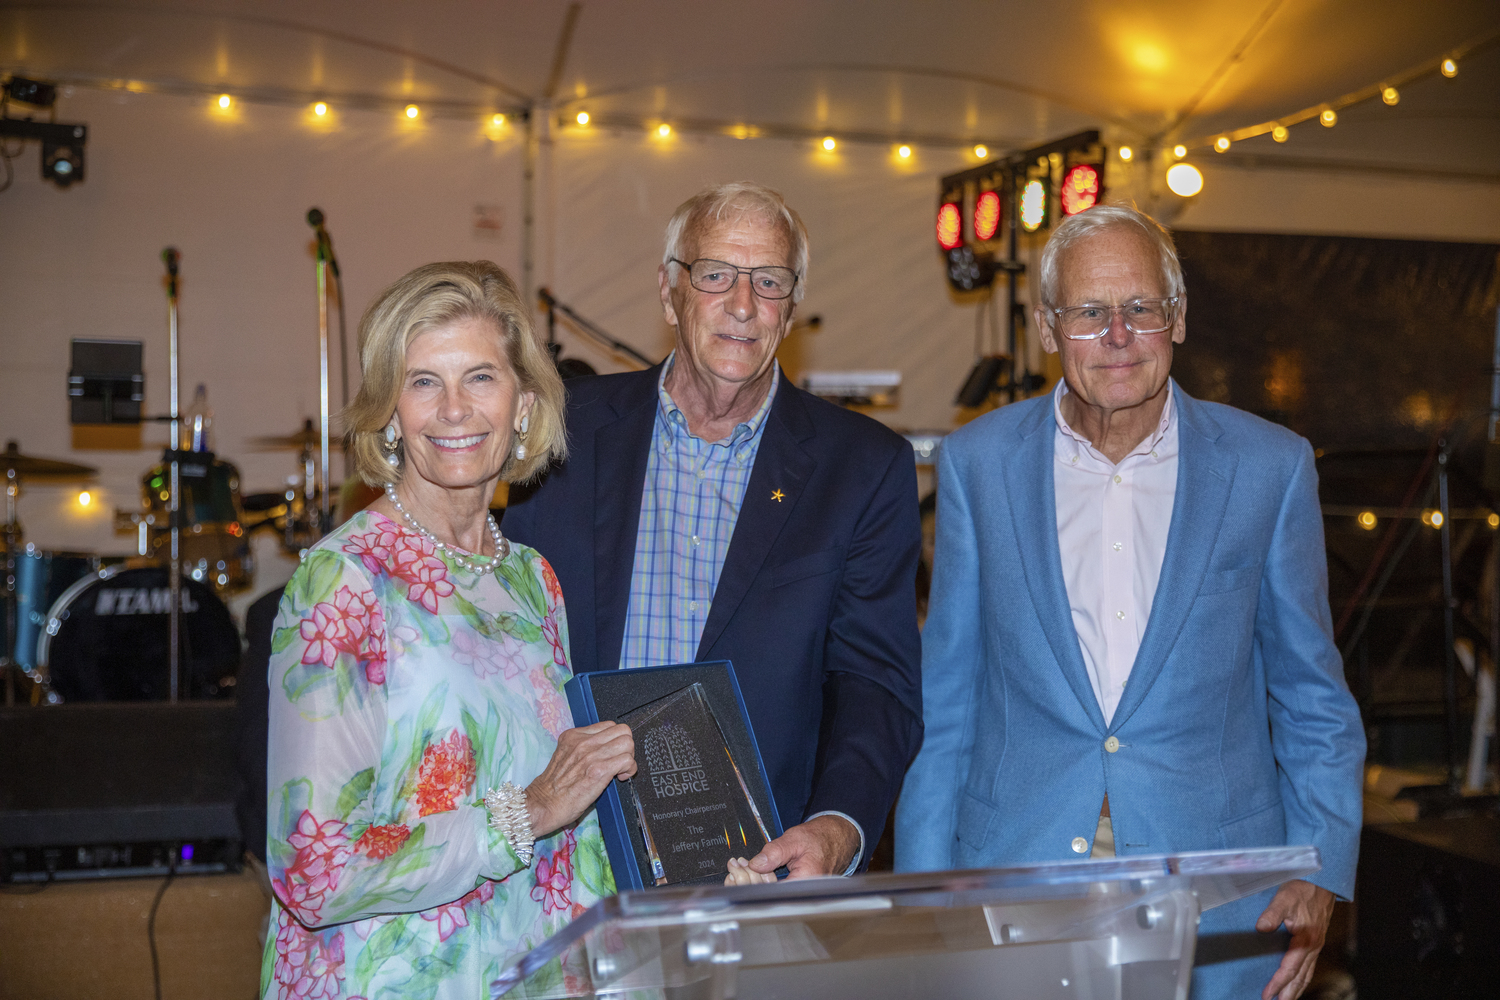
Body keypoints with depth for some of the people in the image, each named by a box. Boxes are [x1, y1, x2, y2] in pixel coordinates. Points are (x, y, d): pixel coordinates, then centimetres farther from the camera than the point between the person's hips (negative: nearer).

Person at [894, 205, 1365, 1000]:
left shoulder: (1270, 468, 0)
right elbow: (942, 702, 5)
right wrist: (926, 897, 1)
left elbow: (1313, 700, 7)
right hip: (1015, 868, 0)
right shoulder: (977, 463, 1)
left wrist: (1319, 874, -4)